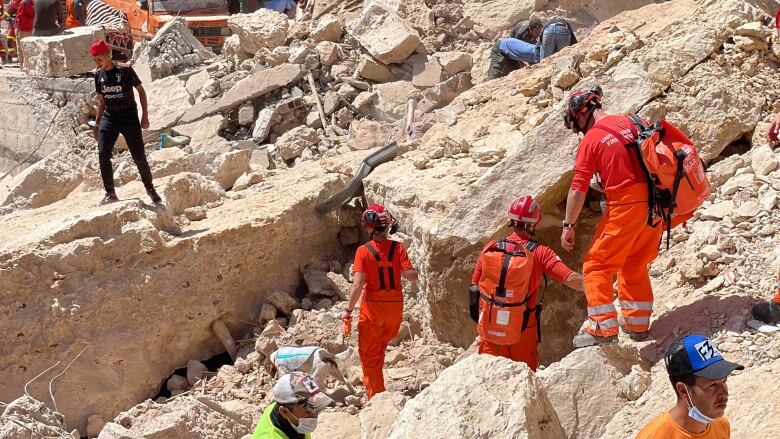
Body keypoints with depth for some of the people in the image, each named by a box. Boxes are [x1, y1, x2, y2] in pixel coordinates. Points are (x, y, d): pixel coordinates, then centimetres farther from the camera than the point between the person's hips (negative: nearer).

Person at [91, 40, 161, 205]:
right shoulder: (98, 75, 4)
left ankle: (150, 187, 21)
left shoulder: (125, 70, -11)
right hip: (109, 118, 4)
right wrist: (97, 123, 13)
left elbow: (141, 90, -3)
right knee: (103, 155, -10)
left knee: (139, 156, -2)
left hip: (129, 117, -4)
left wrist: (145, 115, -7)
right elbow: (101, 100, 15)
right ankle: (110, 193, -1)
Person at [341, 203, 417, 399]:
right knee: (380, 348, 26)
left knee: (369, 353, 10)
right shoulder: (398, 248, -6)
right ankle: (371, 383, 40)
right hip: (395, 306, 3)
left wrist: (349, 310, -8)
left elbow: (358, 284, -17)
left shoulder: (363, 251, -13)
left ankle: (376, 396, 11)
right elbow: (412, 276, -11)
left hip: (372, 307, -3)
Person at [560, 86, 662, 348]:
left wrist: (568, 225, 1)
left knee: (597, 265, 4)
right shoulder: (631, 122, 10)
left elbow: (578, 189, -7)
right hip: (656, 203, 7)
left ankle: (603, 328, -2)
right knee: (635, 265, 22)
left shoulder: (590, 140, -7)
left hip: (625, 206, -7)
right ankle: (637, 322, 26)